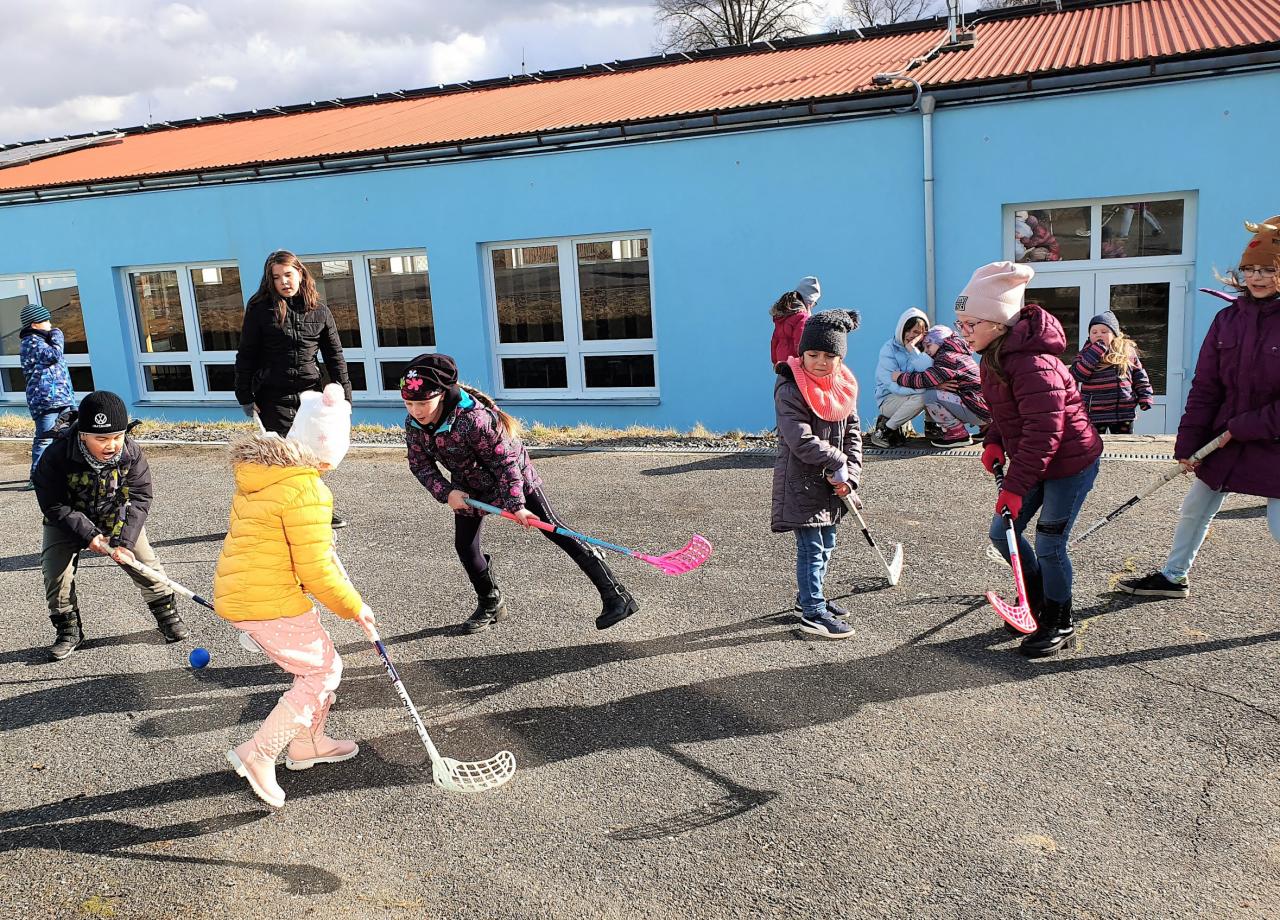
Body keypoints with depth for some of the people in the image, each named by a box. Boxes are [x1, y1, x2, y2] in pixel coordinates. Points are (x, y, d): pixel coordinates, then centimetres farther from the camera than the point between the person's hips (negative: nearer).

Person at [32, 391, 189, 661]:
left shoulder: (131, 452, -25)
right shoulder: (56, 456, -30)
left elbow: (139, 499, -22)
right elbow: (54, 505, -23)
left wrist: (123, 540, -33)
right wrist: (88, 535, -32)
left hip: (116, 517, 1)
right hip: (68, 520, 0)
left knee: (144, 562, -9)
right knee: (55, 570, -11)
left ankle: (167, 614, 10)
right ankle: (69, 630, 10)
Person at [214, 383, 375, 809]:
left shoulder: (259, 469, 5)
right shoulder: (306, 492, -23)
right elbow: (316, 572, -19)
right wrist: (355, 607, -6)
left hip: (237, 591, 9)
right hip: (269, 602, -9)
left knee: (317, 663, 22)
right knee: (324, 671, 5)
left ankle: (308, 743, 38)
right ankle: (257, 753, 4)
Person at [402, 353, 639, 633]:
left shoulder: (473, 418, -37)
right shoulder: (414, 426, -16)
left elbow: (504, 461, -30)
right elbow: (420, 465, -3)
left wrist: (515, 504, -31)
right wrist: (446, 492, -19)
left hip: (513, 476, -7)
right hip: (468, 488, 7)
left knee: (553, 529, -9)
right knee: (464, 546, 3)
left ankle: (615, 596, -8)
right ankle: (491, 604, 28)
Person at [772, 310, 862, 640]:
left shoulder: (845, 388, 6)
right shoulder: (790, 391, -18)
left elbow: (853, 433, 7)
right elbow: (801, 440, -24)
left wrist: (849, 475, -6)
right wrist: (838, 464, -17)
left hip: (832, 484, 8)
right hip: (801, 482, -7)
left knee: (826, 544, 18)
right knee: (811, 548, -4)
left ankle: (810, 596, 36)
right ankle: (813, 614, 5)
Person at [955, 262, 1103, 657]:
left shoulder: (1032, 364, -29)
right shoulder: (994, 357, 2)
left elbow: (1043, 432, -31)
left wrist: (1016, 485, -29)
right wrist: (994, 442, -1)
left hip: (1069, 463, -9)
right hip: (1033, 461, 9)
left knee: (1049, 546, -1)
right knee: (1001, 532, 12)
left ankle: (1059, 625, 21)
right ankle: (1037, 598, 36)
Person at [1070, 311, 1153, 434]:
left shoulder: (1128, 351, 3)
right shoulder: (1087, 353, -2)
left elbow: (1139, 376, 11)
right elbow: (1077, 375, -18)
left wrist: (1145, 397, 3)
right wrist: (1096, 350, -19)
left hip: (1124, 412, 2)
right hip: (1095, 414, -2)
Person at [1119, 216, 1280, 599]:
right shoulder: (1227, 318, 0)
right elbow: (1205, 388, 1)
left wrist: (1245, 427, -18)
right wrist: (1188, 445, -2)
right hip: (1222, 438, 5)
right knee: (1194, 509, 15)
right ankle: (1173, 576, 32)